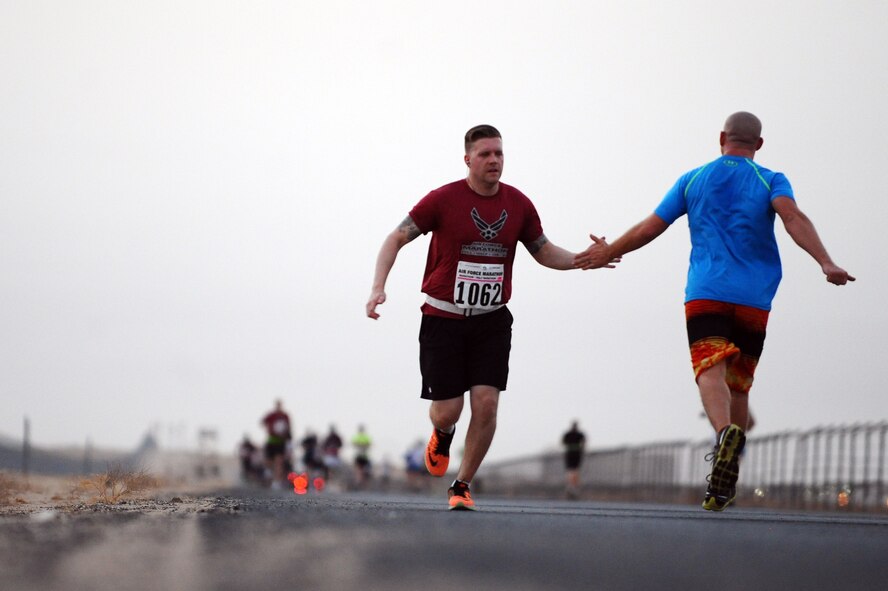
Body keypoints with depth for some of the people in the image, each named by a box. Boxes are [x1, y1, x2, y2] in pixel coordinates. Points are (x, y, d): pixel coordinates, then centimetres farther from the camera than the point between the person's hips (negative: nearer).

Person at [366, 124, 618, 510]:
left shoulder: (518, 204, 3)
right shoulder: (443, 200, -8)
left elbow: (544, 252, 17)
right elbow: (396, 239, -4)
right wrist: (378, 286, -16)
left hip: (491, 322, 2)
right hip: (443, 319, -2)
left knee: (486, 404, -11)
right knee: (447, 412, -4)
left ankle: (462, 486, 7)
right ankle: (442, 435, 36)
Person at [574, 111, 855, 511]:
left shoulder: (693, 180, 12)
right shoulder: (771, 181, 7)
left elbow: (649, 228, 14)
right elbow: (793, 218, -13)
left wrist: (608, 253, 29)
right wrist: (826, 263, -23)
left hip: (705, 294, -1)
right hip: (754, 299, 1)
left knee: (710, 373, -16)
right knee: (739, 384, 12)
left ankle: (725, 431, -48)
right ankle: (724, 485, 12)